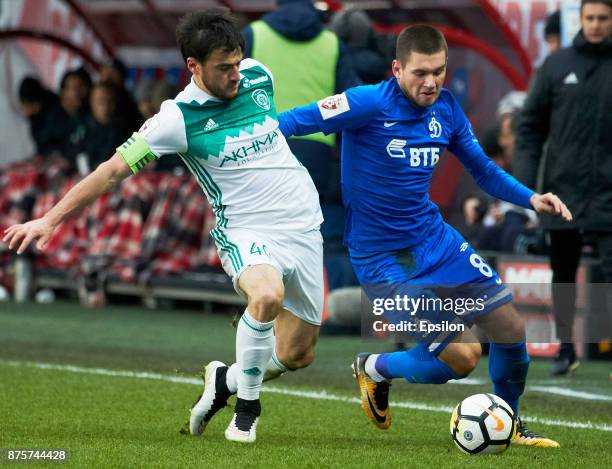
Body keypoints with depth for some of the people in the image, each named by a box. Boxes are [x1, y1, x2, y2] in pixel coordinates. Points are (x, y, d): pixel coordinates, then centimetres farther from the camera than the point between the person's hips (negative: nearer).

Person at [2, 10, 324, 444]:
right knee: (267, 294, -38)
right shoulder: (178, 118, -15)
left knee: (296, 355, 5)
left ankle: (225, 380, 35)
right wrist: (51, 219, -16)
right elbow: (114, 169, -12)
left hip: (303, 227, 5)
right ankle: (247, 406, -15)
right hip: (246, 233, -5)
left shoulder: (258, 76, -2)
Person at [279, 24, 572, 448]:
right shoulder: (370, 104, -19)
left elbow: (484, 171, 12)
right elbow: (291, 123, -19)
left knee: (511, 330, 1)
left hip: (434, 239, 7)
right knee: (463, 356, -11)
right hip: (382, 259, -6)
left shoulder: (446, 108, 1)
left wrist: (531, 199, -3)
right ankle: (374, 369, 18)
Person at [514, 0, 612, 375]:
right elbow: (532, 125, 6)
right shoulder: (557, 64, 4)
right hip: (563, 189, 2)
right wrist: (525, 178, -2)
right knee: (563, 274, 11)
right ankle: (566, 348, 22)